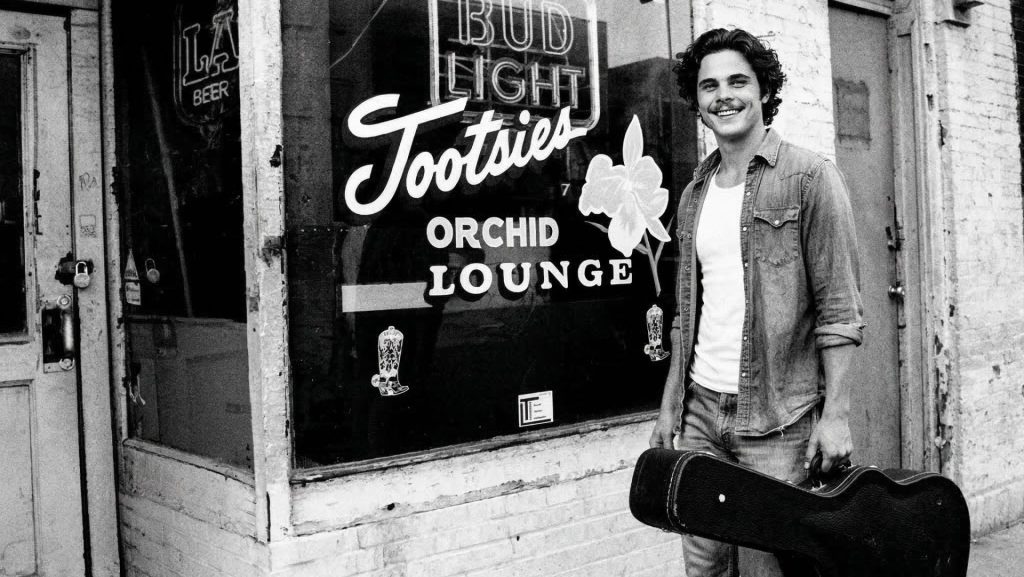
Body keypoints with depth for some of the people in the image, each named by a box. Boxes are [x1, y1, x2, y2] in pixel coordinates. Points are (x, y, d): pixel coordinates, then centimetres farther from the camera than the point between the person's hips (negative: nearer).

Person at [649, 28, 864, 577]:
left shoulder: (810, 177, -4)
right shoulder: (694, 194, 13)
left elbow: (838, 307, -9)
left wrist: (836, 412, -14)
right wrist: (670, 405, 12)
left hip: (778, 418, -5)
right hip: (699, 411, 5)